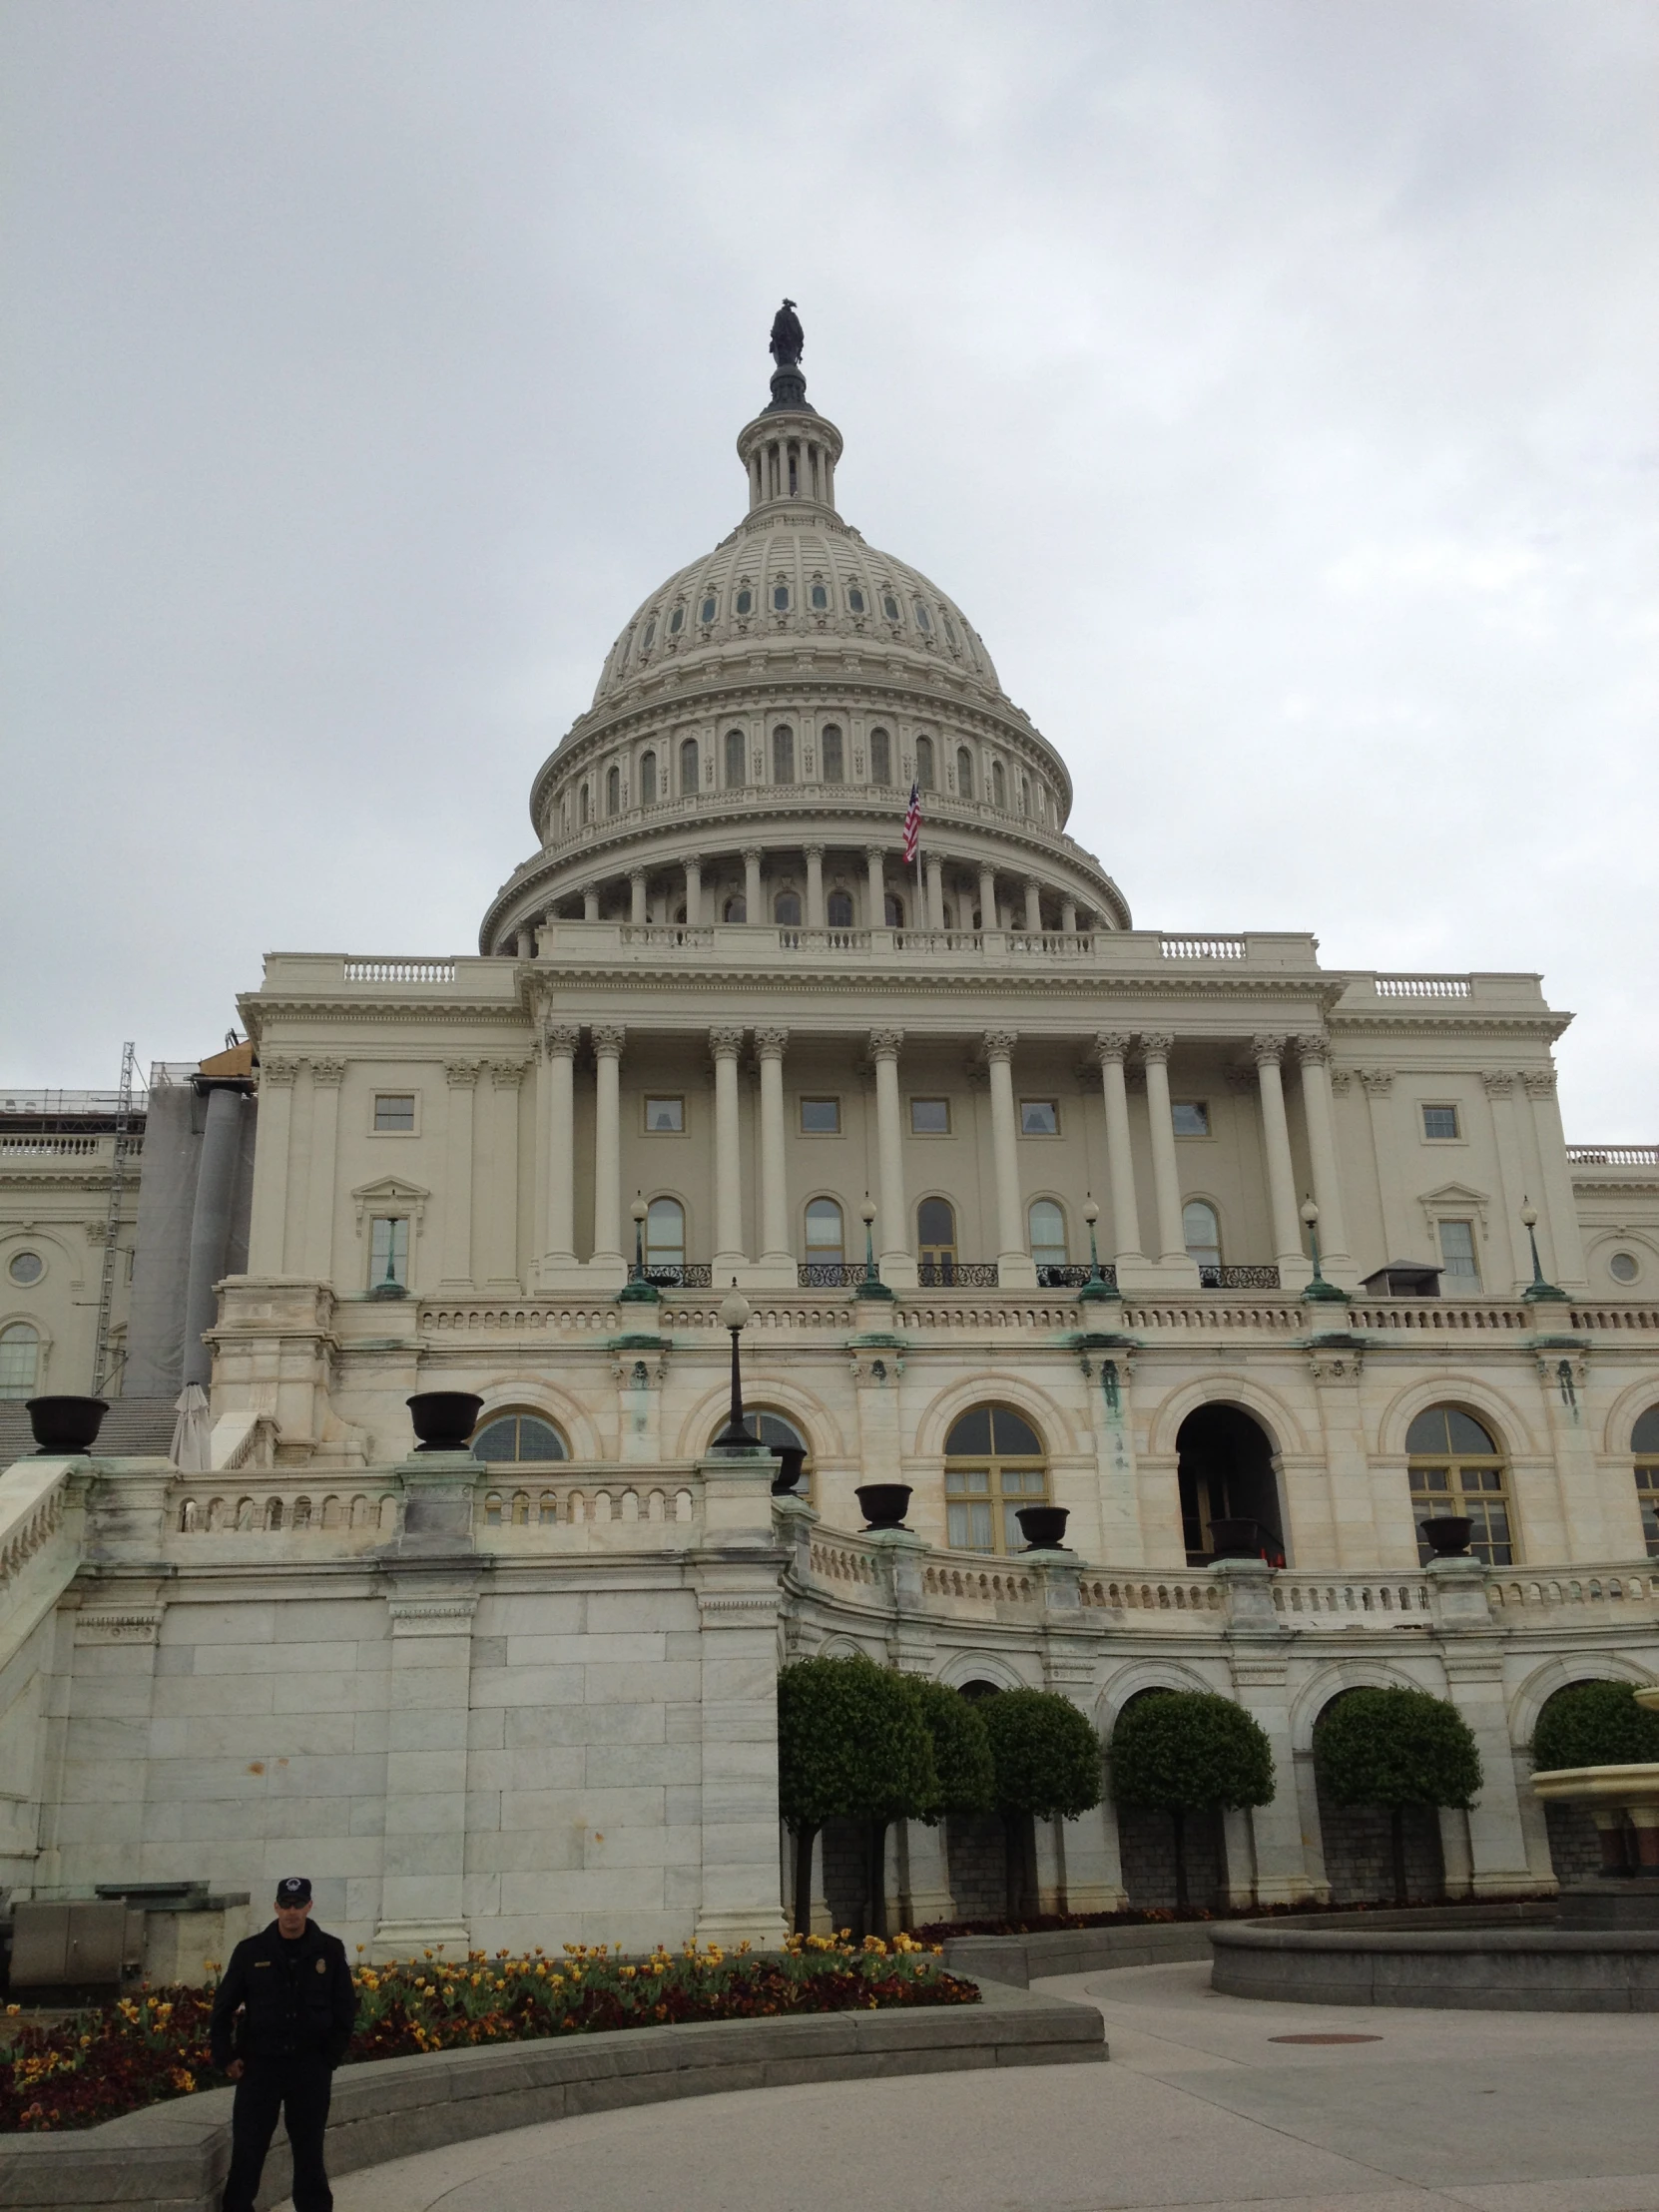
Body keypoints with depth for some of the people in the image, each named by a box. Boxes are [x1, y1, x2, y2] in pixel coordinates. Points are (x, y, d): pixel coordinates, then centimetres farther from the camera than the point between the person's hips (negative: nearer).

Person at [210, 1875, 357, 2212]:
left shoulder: (330, 1951, -1)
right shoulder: (251, 1951, -2)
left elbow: (346, 2010, 4)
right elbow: (223, 2008, 6)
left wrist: (329, 2058, -1)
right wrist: (226, 2057, 0)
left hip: (310, 2068, 0)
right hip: (259, 2064, 0)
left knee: (309, 2152, 9)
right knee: (246, 2151, 1)